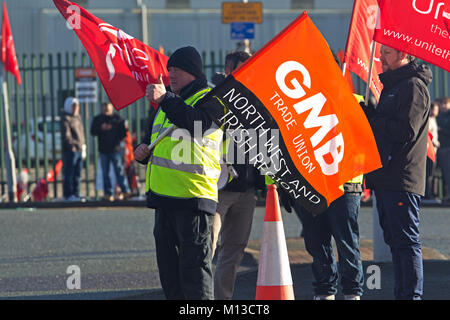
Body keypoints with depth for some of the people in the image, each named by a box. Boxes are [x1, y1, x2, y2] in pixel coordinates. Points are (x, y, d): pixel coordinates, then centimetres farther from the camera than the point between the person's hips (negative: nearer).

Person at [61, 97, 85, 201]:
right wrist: (72, 145, -22)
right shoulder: (66, 118, -7)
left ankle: (76, 194, 16)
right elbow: (66, 135, -15)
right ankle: (68, 194, -5)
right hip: (70, 150, -9)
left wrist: (83, 147, 19)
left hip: (80, 150, 9)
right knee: (69, 173, -7)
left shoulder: (78, 117, 19)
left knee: (77, 174, 10)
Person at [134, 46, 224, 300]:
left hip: (194, 196, -9)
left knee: (194, 265, -9)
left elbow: (196, 122, -26)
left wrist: (164, 99, -28)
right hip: (164, 194, 9)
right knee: (168, 265, 11)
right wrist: (144, 153, 10)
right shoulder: (168, 103, 22)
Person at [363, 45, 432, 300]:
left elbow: (406, 131, -20)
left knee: (406, 241, -10)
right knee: (395, 241, 11)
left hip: (402, 180, -10)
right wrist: (370, 116, 6)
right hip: (386, 178, 10)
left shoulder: (413, 87, -10)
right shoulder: (392, 86, 21)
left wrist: (370, 119, -13)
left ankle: (412, 295, -9)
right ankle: (402, 293, 15)